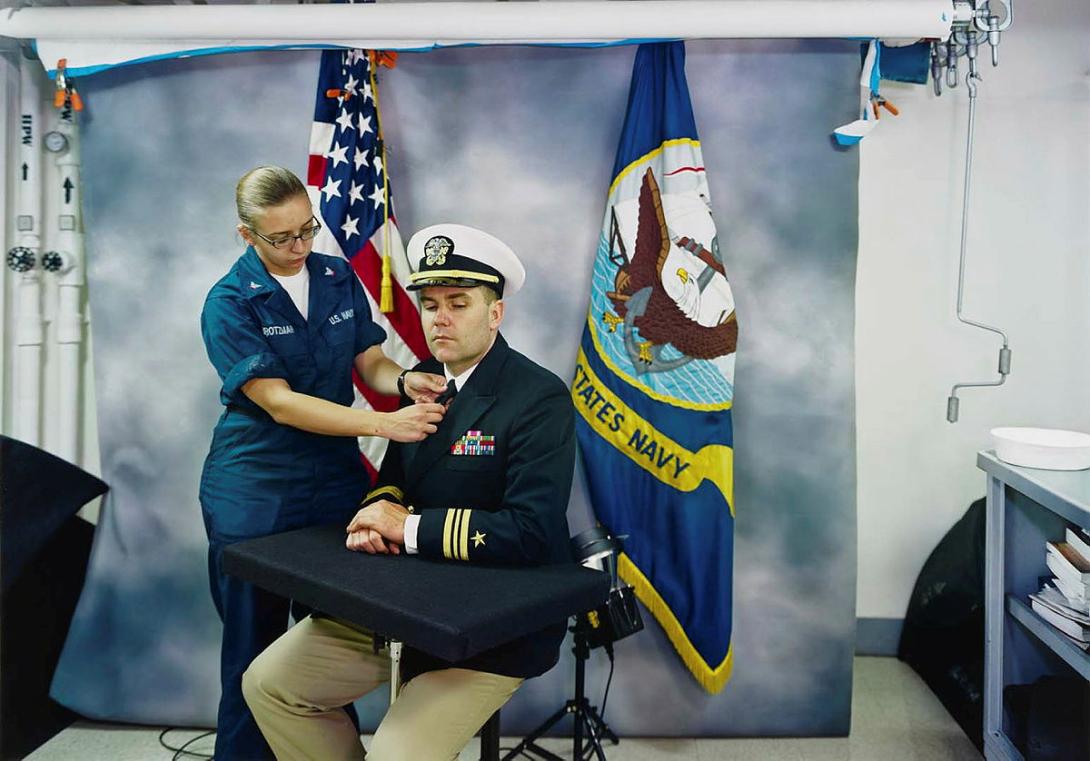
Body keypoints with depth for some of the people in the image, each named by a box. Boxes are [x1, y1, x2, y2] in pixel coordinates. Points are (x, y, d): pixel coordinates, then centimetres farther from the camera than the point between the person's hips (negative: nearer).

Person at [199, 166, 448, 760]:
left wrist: (404, 381, -19)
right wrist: (385, 424, -28)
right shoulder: (230, 303, -11)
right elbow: (279, 403, -19)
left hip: (336, 482, 4)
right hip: (256, 495, -4)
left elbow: (370, 363, 5)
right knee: (255, 649, 9)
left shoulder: (339, 278, 3)